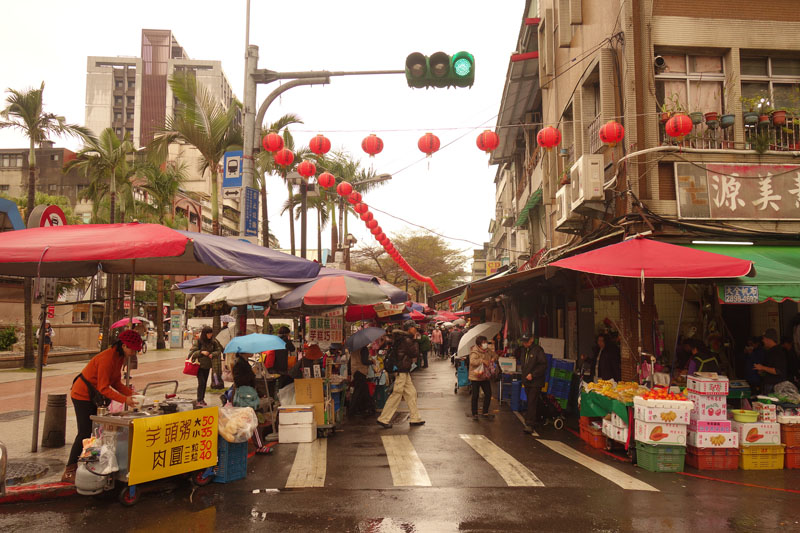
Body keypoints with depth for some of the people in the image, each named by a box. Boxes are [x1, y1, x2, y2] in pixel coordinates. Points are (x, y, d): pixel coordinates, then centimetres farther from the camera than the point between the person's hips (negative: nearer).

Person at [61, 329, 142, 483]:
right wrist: (124, 400, -31)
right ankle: (69, 472, -2)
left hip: (94, 395, 10)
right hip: (82, 395, -9)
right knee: (85, 433, -10)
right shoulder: (107, 359, -29)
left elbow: (116, 382, 6)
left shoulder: (120, 357, 1)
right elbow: (104, 388, -27)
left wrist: (130, 393, -8)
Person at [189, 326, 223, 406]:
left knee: (205, 382, 12)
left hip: (207, 365, 5)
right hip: (199, 365, -5)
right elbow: (192, 352, -10)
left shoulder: (213, 341, 1)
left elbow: (218, 350, 8)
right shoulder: (198, 341, -11)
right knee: (201, 382, -12)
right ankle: (199, 401, -7)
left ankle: (202, 399, 24)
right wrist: (201, 352, -23)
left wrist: (212, 354, -11)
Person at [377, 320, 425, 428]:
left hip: (404, 372, 10)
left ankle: (415, 418, 20)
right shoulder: (407, 340, -17)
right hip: (401, 372, -10)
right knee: (396, 395, -5)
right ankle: (383, 419, 1)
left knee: (411, 393, 13)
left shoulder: (403, 339, 13)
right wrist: (415, 342, -3)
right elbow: (415, 354, -14)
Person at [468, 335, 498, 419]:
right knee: (475, 396, 0)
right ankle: (474, 414, 12)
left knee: (488, 394, 9)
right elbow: (472, 362, -33)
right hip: (475, 377, -7)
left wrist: (493, 358, 0)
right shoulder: (475, 352, -17)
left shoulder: (488, 350, 5)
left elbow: (495, 355, 22)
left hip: (485, 377, 7)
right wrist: (482, 360, -30)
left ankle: (485, 412, 24)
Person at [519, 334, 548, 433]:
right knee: (530, 402, 14)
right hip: (526, 381, 8)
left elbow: (543, 365, -16)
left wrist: (533, 374, -19)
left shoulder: (538, 350, -12)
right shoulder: (524, 350, 12)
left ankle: (530, 425, -12)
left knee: (532, 403, -11)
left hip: (536, 382, -8)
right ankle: (534, 421, 27)